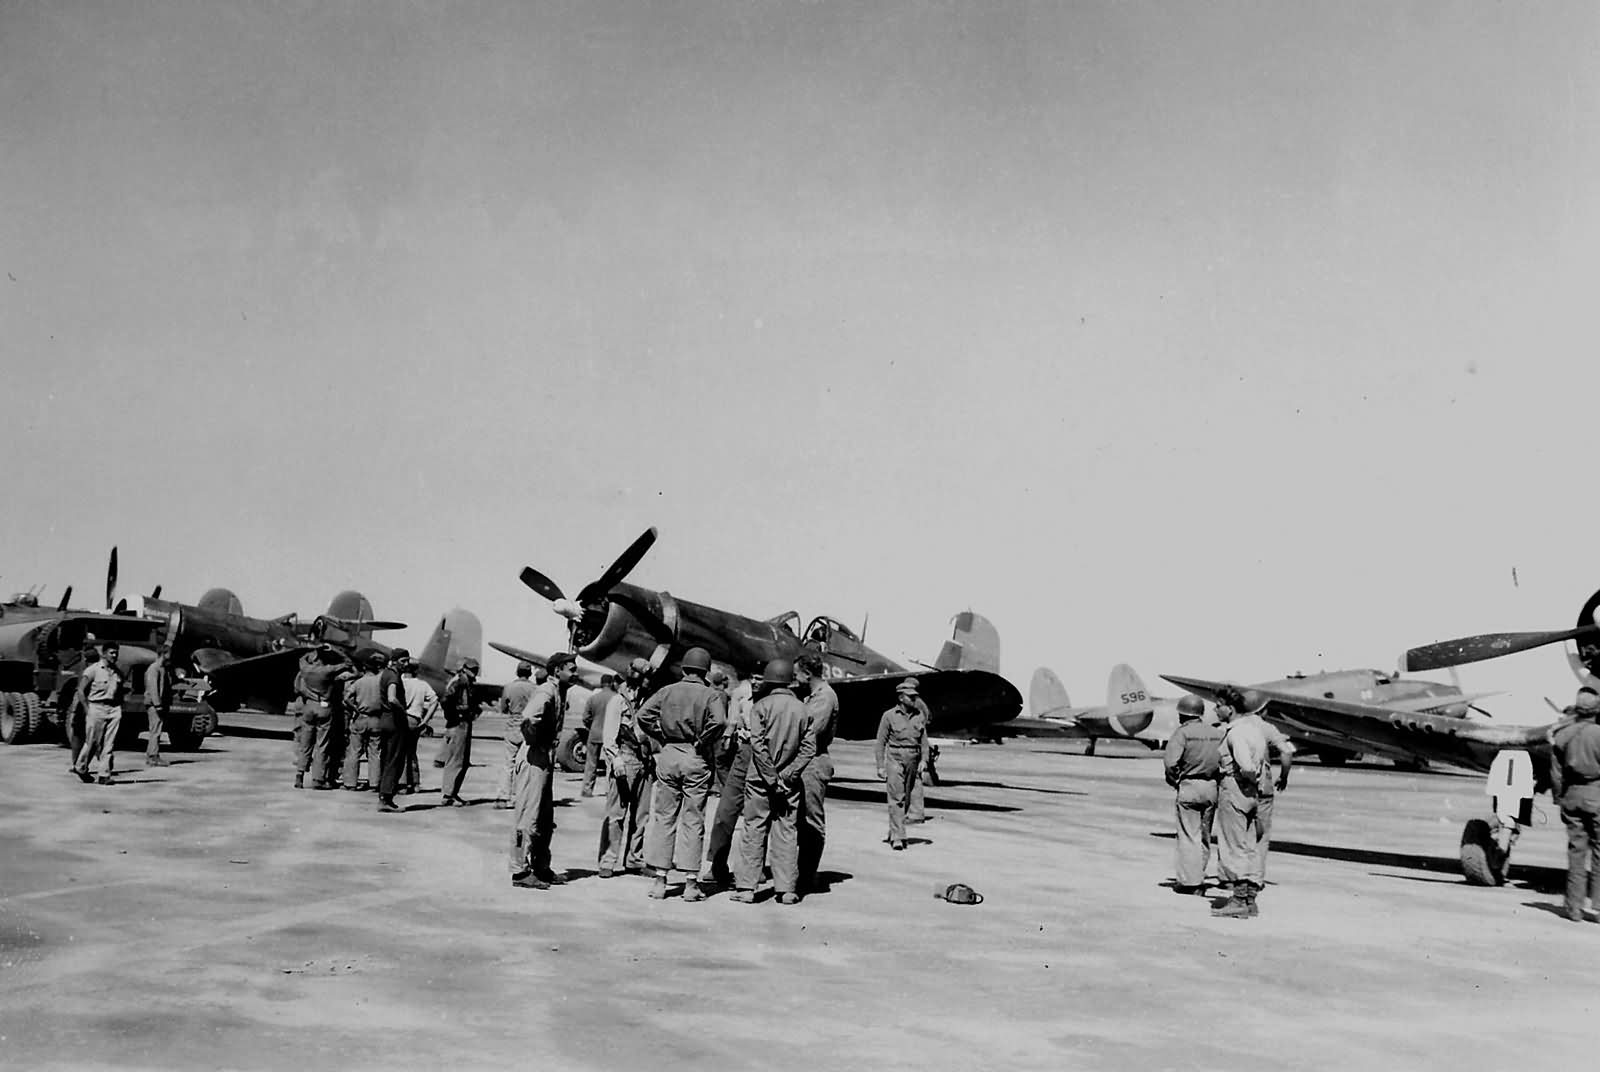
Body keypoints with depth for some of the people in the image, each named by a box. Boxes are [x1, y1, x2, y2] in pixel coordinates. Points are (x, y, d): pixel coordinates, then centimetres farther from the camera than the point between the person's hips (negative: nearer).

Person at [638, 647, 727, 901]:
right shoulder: (710, 695, -3)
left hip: (668, 755, 2)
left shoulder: (667, 691, 5)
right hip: (696, 758, -2)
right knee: (693, 821, 3)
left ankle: (660, 879, 8)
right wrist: (702, 742, -8)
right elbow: (718, 720, -21)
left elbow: (643, 714, -5)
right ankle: (691, 882, 4)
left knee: (663, 817, 8)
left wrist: (661, 737, 2)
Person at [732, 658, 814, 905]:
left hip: (760, 780, -2)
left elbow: (758, 745, -14)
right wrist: (787, 775, -5)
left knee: (754, 831, 4)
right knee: (786, 833, 7)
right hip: (789, 782, 2)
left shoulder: (761, 706, -7)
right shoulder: (802, 709, 3)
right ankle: (787, 889, 6)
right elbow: (809, 747, -2)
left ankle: (747, 887, 3)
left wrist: (771, 778, -11)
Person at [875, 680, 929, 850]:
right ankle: (897, 837, -13)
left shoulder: (919, 715, 8)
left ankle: (893, 832, 26)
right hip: (894, 759, -4)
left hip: (913, 760, 4)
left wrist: (924, 760, -3)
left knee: (906, 799, 11)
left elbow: (924, 740, 10)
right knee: (896, 798, -11)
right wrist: (880, 766, -4)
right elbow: (881, 742, 0)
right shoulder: (889, 715, -2)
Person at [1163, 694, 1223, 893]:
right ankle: (1198, 876, 20)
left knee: (1188, 836, -1)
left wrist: (1174, 780, 0)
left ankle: (1189, 881, -2)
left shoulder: (1182, 732, -8)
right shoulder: (1217, 733, 8)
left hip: (1189, 787, -5)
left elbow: (1171, 762, -16)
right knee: (1204, 835, 14)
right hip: (1212, 787, 5)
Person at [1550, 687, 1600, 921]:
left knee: (1576, 849, 8)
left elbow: (1556, 772, 5)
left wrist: (1559, 797, 13)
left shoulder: (1562, 735, 2)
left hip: (1572, 795, 3)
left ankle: (1574, 907, 9)